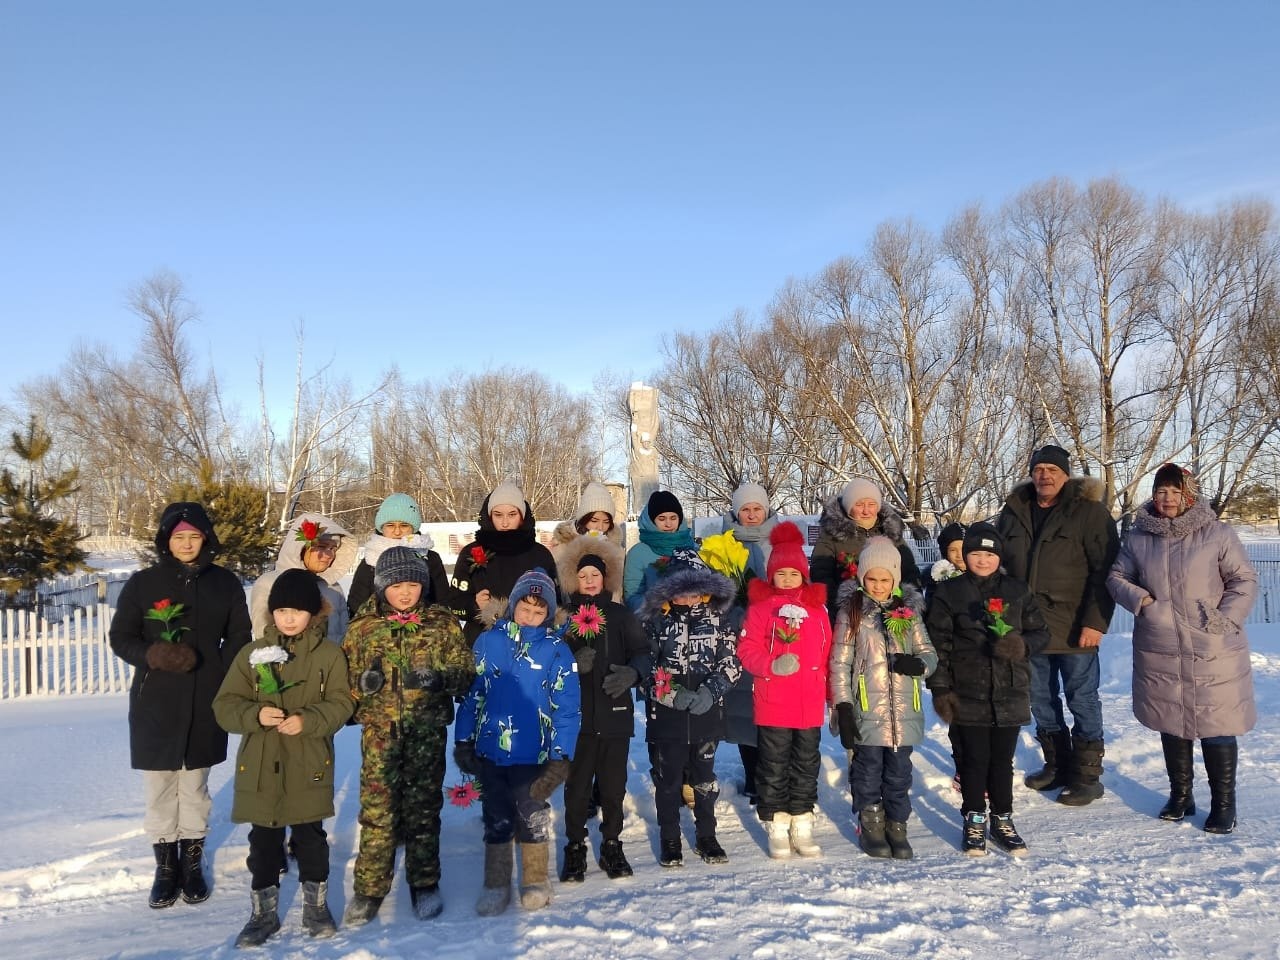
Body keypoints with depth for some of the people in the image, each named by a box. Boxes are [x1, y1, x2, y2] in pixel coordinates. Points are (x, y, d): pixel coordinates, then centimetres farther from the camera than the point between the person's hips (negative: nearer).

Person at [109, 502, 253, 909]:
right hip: (155, 704, 0)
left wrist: (227, 688, -8)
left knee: (195, 786, 11)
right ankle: (165, 866, 23)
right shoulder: (143, 583, -1)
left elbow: (238, 640, 6)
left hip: (205, 706, 0)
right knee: (160, 788, 7)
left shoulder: (225, 583, 1)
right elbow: (120, 637, 3)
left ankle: (192, 864, 25)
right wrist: (152, 655, -18)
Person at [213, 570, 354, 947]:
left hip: (310, 767, -1)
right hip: (260, 767, 2)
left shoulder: (330, 654, -2)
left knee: (311, 838, 11)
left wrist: (308, 721, -21)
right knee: (263, 842, 12)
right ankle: (264, 911, 27)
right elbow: (225, 705, -1)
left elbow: (341, 704, -5)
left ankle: (316, 905, 28)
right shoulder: (252, 653, 2)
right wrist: (255, 715, -20)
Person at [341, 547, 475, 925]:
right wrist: (363, 682, -15)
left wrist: (440, 679, -20)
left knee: (423, 807, 9)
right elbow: (344, 678, 8)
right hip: (379, 730, 0)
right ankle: (368, 890, 16)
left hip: (428, 730, 0)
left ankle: (425, 885, 23)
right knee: (377, 809, 1)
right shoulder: (363, 627, 3)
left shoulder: (442, 623, 1)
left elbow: (466, 672, 0)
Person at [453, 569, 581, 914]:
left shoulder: (557, 651, -6)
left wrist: (561, 757, -11)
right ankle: (496, 885, 27)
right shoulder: (488, 642, -1)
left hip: (533, 754, -2)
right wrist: (463, 740, 4)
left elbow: (568, 708, -7)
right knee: (497, 820, 12)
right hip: (490, 750, 2)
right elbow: (471, 693, 4)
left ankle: (535, 882, 29)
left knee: (533, 817, 10)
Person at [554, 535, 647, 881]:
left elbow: (642, 652, -1)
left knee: (613, 784, 7)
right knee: (577, 785, 3)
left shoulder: (621, 615, 7)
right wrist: (573, 664, -19)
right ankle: (575, 848, 17)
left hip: (616, 712, 1)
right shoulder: (564, 617, 5)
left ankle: (612, 846, 22)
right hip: (577, 714, -1)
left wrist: (631, 673, -21)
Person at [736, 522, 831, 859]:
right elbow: (746, 649, -6)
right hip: (773, 706, -3)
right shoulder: (761, 606, -2)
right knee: (775, 767, 6)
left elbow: (827, 654, 11)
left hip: (810, 705, 3)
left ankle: (802, 827, 25)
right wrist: (772, 665, -22)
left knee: (807, 765, 12)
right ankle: (777, 828, 18)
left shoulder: (816, 608, 8)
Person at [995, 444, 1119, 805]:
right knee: (1041, 701, 15)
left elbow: (1105, 570, -12)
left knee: (1082, 701, 4)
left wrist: (1096, 622, -17)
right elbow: (997, 563, 16)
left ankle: (1087, 776, 15)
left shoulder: (1089, 512, -8)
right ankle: (1057, 765, 31)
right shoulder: (1013, 512, 7)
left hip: (1074, 628, -5)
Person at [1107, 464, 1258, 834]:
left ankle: (1224, 803, 18)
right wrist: (1138, 599, -7)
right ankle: (1180, 795, 31)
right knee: (1170, 724, 14)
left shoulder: (1216, 534, -5)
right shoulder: (1139, 537, 4)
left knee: (1217, 727, 2)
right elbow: (1116, 576, 11)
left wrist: (1225, 617, -12)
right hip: (1159, 652, 3)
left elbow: (1245, 580, -1)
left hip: (1213, 651, -3)